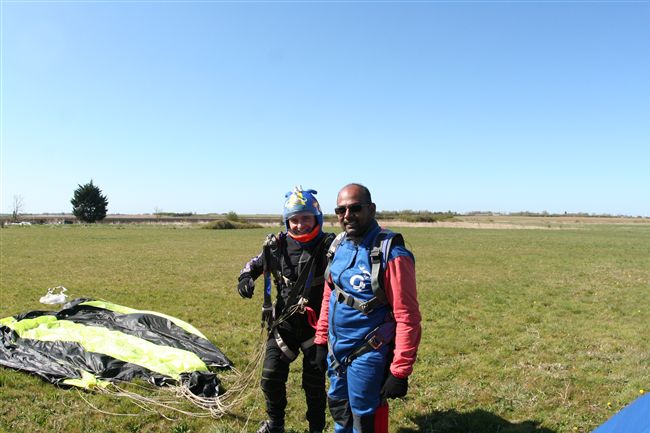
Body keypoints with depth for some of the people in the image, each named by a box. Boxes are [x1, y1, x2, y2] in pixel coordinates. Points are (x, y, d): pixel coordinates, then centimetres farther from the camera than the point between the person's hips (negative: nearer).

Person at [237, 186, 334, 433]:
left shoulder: (329, 246, -14)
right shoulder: (276, 246, -3)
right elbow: (256, 263, 14)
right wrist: (246, 277, -5)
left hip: (315, 324, -3)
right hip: (283, 323, 3)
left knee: (314, 382, 11)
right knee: (271, 376, 8)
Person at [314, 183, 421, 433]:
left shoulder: (390, 254, -21)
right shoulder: (339, 245, 2)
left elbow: (407, 318, -20)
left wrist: (400, 372, -18)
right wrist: (321, 340, 13)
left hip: (367, 356, -7)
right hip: (336, 351, 7)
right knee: (339, 410, 24)